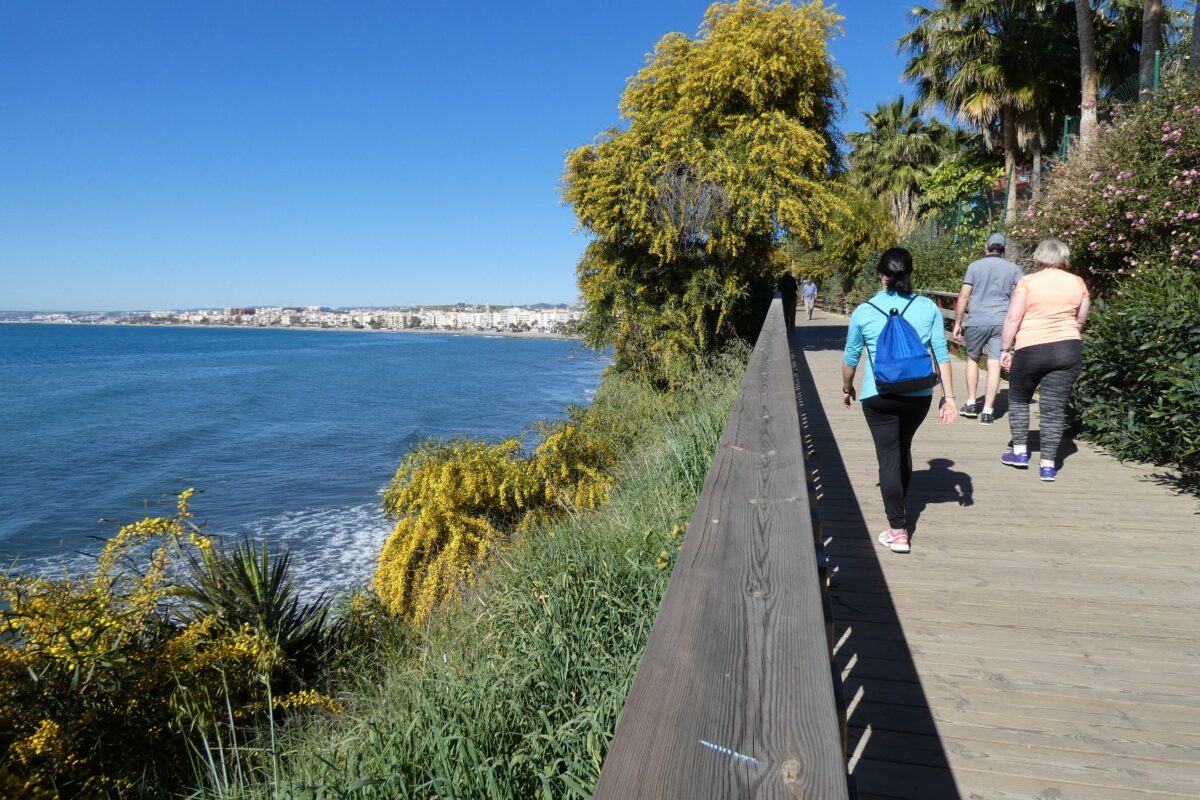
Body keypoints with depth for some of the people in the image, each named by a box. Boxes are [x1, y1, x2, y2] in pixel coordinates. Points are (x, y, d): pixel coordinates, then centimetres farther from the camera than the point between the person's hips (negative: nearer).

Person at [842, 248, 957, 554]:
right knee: (903, 449, 23)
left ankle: (898, 531, 0)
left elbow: (850, 358, 5)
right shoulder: (928, 308, 0)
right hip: (918, 395, 3)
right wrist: (948, 396, 4)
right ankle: (898, 505, 43)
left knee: (888, 457, 2)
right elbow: (942, 354, -2)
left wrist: (847, 389, 21)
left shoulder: (864, 312, -4)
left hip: (878, 397, -3)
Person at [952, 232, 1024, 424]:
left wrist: (957, 323, 5)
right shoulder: (1013, 268, 7)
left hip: (977, 321, 0)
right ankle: (987, 411, 0)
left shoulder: (974, 266, 5)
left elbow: (963, 296, 0)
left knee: (973, 359, 19)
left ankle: (971, 403, 18)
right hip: (1002, 322, 0)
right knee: (994, 365, 0)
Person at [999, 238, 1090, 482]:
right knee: (1055, 407, 3)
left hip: (1030, 350, -3)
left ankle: (1020, 452, 18)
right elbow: (1080, 321, 14)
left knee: (1018, 399, 18)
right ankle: (1048, 464, 3)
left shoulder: (1027, 282, -4)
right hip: (1068, 350, 3)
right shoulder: (1078, 283, 7)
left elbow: (1012, 318, -9)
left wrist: (1005, 349, -3)